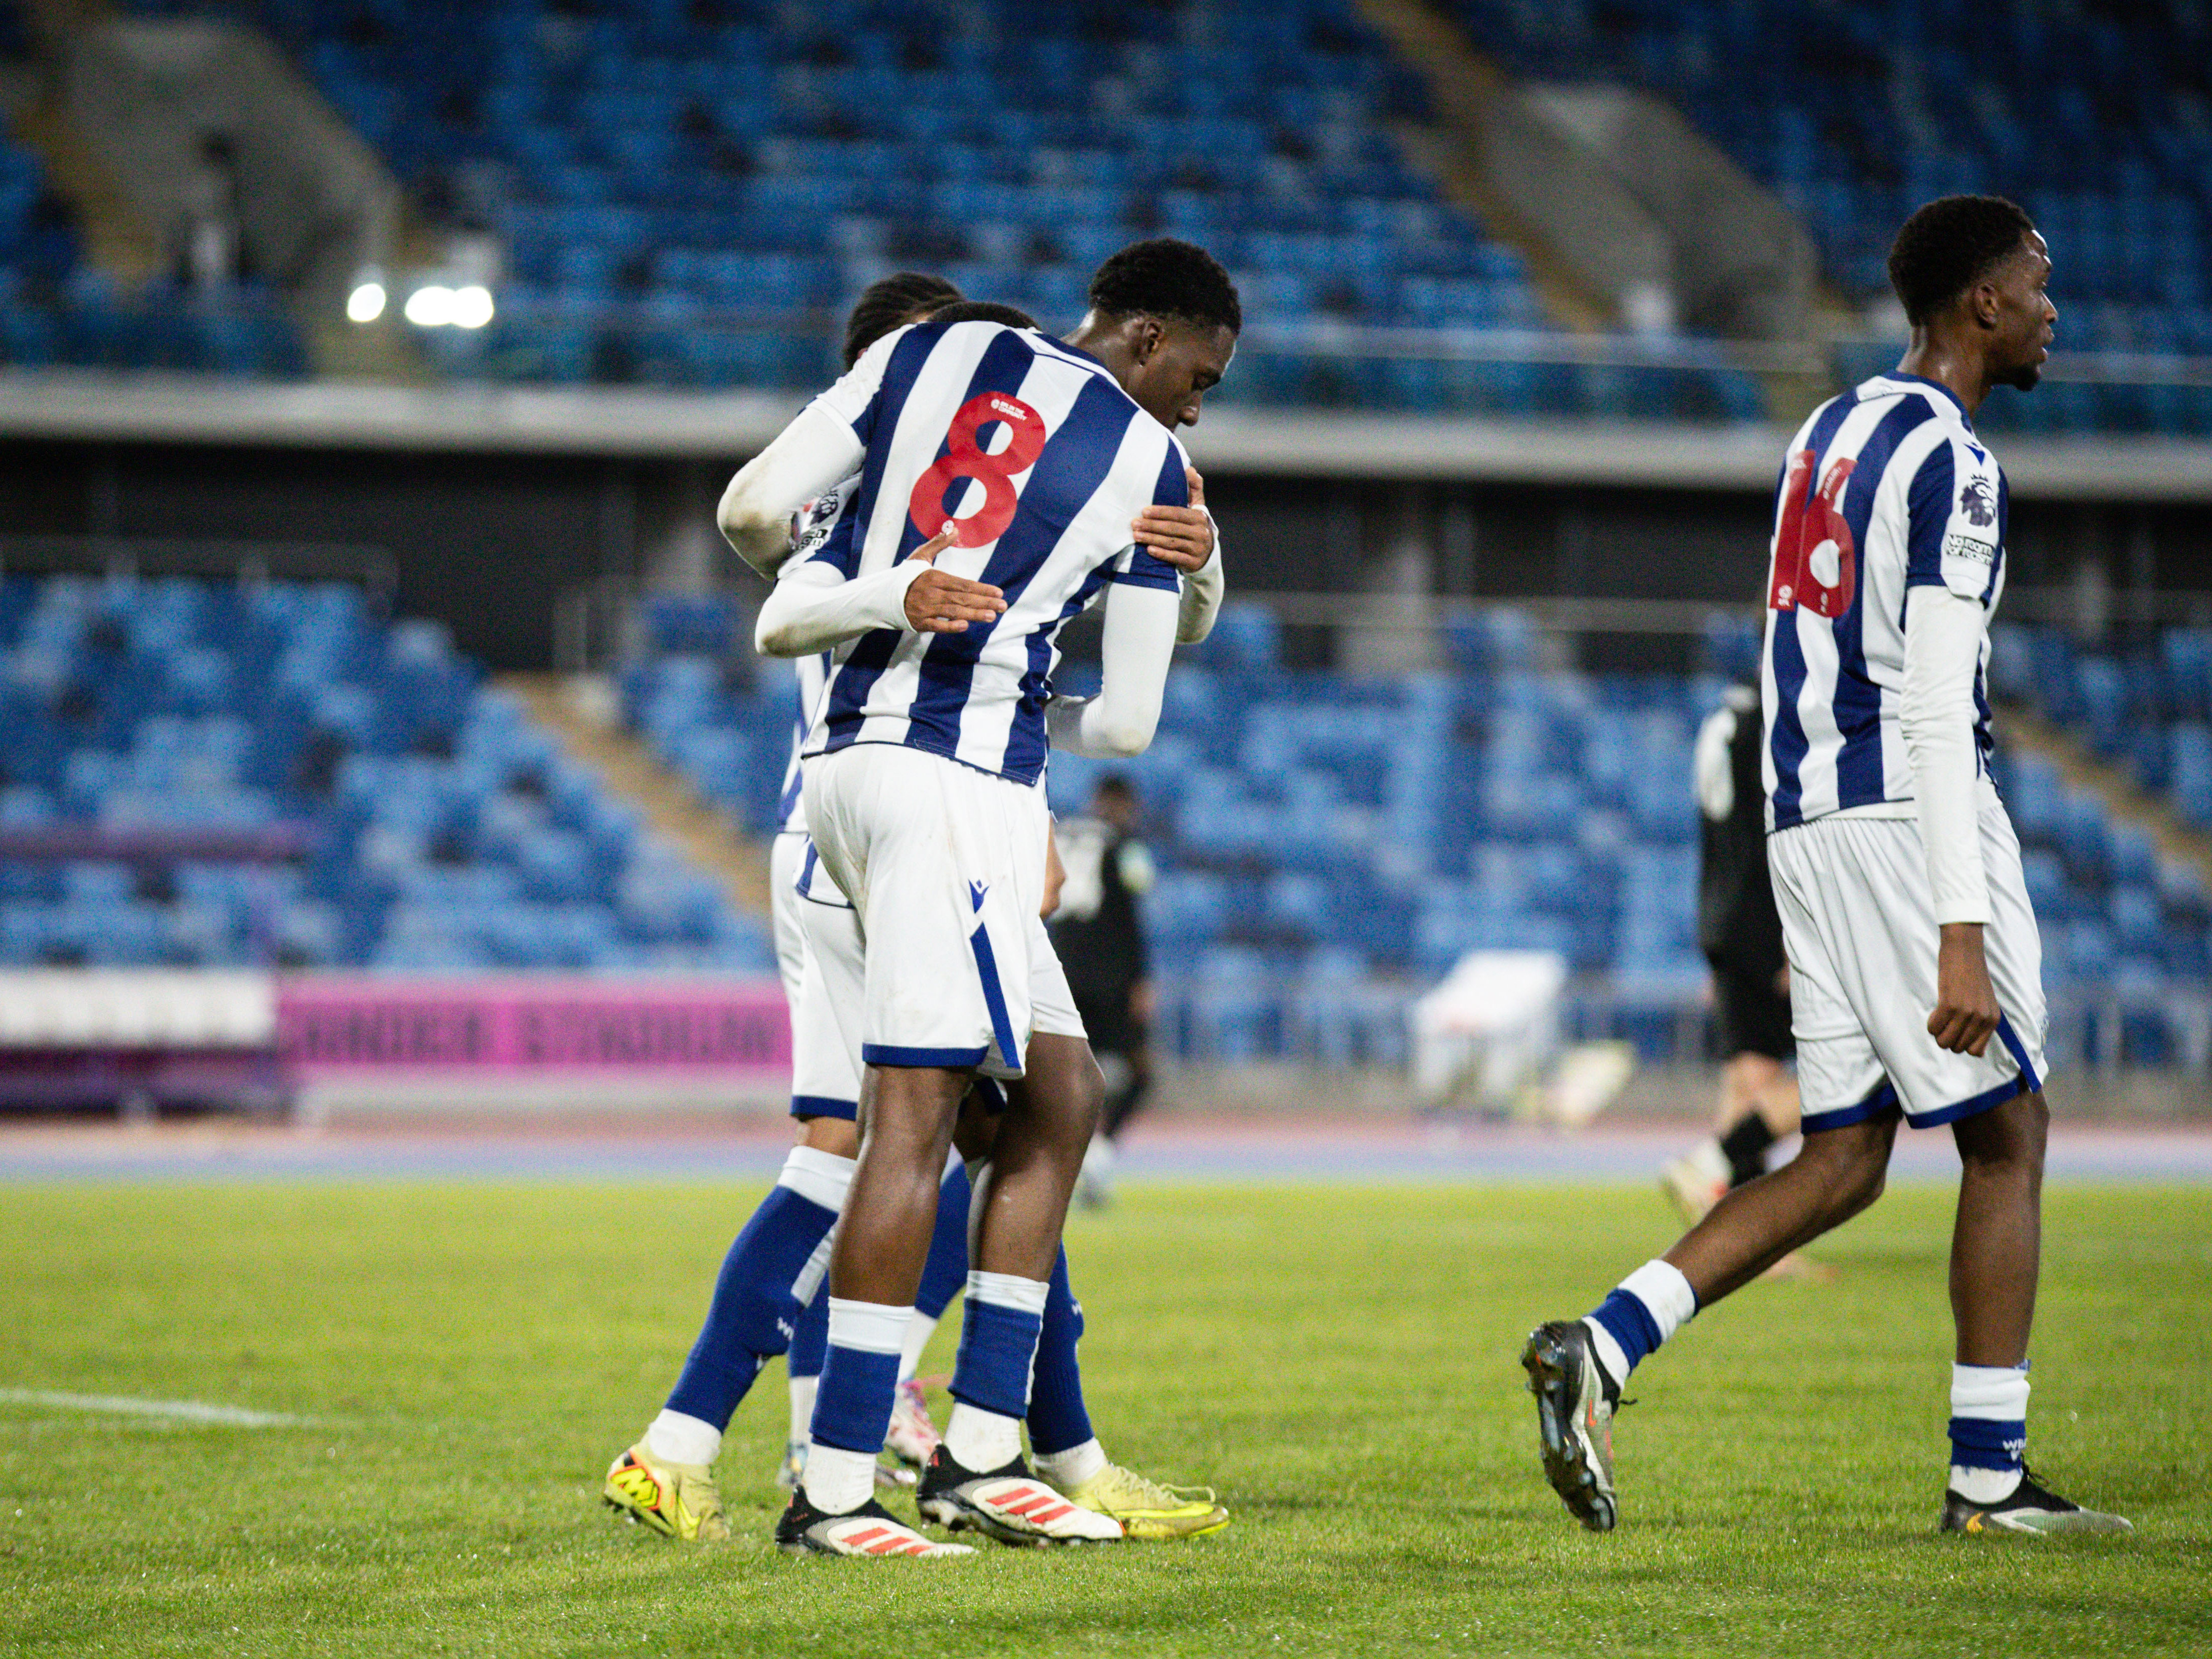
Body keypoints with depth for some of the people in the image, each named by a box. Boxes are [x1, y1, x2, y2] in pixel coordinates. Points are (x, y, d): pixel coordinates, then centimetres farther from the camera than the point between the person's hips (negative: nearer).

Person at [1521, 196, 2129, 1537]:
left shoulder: (1830, 435, 17)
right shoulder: (1953, 463, -11)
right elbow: (1937, 706, -19)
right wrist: (1961, 934, -22)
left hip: (1807, 822, 9)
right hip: (1909, 819, -9)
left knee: (1843, 1163, 8)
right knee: (2007, 1136, 2)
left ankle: (1600, 1349, -6)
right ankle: (1991, 1476, 4)